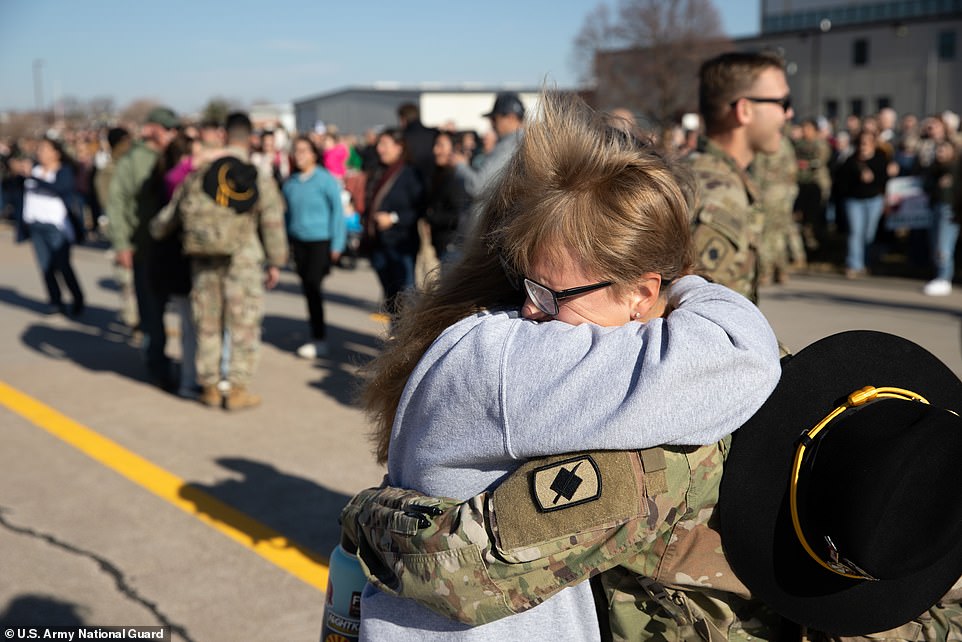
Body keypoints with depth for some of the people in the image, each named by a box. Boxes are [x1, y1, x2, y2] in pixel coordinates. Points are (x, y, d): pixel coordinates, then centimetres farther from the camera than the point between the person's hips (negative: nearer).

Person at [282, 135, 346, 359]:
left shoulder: (325, 180, -7)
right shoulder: (291, 182, 7)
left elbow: (337, 211, -5)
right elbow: (288, 212, 16)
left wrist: (337, 245, -9)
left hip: (321, 240, -5)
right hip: (298, 241, 5)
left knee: (313, 286, -11)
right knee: (308, 289, 8)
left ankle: (319, 340, -3)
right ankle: (318, 338, 18)